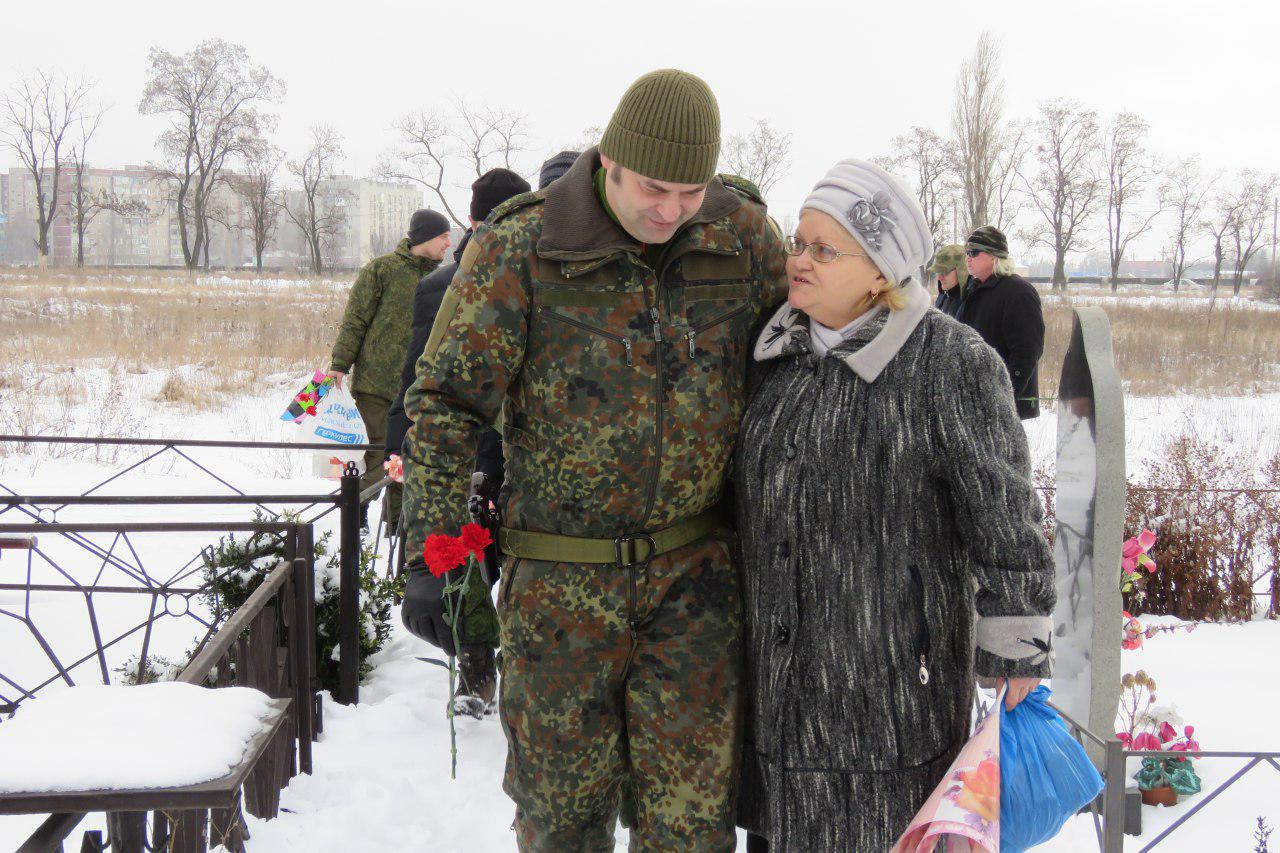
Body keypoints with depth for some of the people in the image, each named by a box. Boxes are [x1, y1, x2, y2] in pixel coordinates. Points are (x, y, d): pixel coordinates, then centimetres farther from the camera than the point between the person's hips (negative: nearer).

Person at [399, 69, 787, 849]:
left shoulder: (744, 236, -2)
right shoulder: (518, 251, -9)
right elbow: (447, 402, -4)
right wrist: (433, 547, -9)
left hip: (695, 577, 1)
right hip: (560, 577, -1)